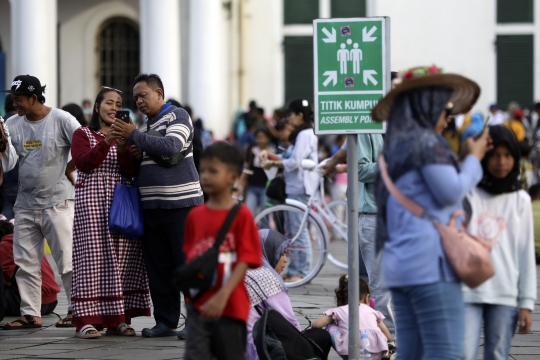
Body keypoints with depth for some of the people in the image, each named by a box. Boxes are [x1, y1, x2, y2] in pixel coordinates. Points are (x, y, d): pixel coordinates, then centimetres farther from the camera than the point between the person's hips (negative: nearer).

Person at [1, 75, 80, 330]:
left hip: (57, 203, -6)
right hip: (25, 204, 6)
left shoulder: (61, 120, -8)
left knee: (66, 259, -3)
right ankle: (30, 314, 12)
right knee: (26, 263, 7)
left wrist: (68, 168, -9)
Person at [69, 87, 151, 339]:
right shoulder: (83, 134, 6)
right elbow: (84, 163, -11)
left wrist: (122, 148, -15)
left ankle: (118, 319, 6)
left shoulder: (124, 136, 16)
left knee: (122, 259, 1)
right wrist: (106, 142, -21)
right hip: (92, 202, -4)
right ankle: (87, 320, -9)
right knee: (93, 256, -9)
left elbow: (131, 172, 2)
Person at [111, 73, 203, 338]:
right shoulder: (146, 127, 21)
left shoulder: (178, 116, -1)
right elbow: (139, 168, 29)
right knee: (158, 267, 5)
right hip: (151, 206, 7)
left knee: (188, 264, -8)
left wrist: (134, 136, -16)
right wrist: (135, 154, 6)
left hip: (181, 204, -7)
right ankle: (166, 321, 10)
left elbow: (171, 146, -20)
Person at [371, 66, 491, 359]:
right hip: (431, 262, -9)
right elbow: (451, 191, -10)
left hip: (400, 264, 10)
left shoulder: (396, 146, 20)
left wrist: (465, 158, 26)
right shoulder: (425, 141, -6)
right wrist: (473, 158, 5)